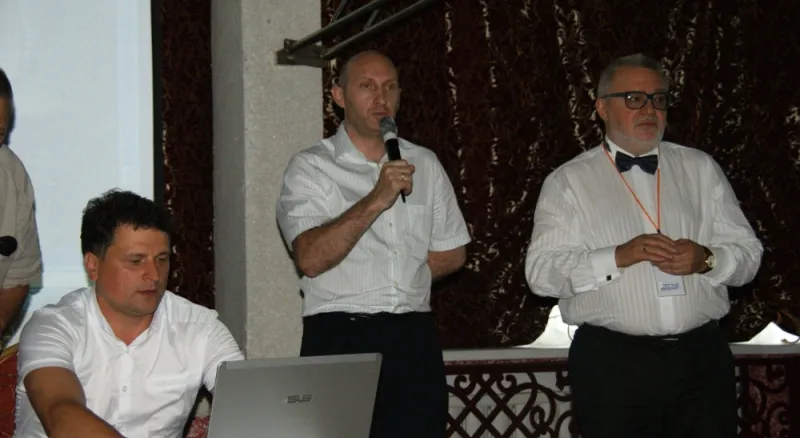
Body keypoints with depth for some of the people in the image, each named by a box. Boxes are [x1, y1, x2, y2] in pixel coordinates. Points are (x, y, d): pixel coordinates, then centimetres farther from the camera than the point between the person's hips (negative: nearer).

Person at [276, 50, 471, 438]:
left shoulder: (425, 164, 14)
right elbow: (310, 258, -15)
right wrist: (376, 200, -21)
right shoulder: (310, 168, 0)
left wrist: (404, 275, 3)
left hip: (414, 337, 4)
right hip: (339, 338, -4)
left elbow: (452, 253, 17)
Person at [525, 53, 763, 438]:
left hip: (703, 358, 3)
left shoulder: (700, 169, 11)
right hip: (611, 363, -2)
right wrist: (619, 256, -18)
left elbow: (747, 252, 9)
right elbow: (541, 271, -6)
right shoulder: (567, 182, 2)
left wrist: (706, 260, -12)